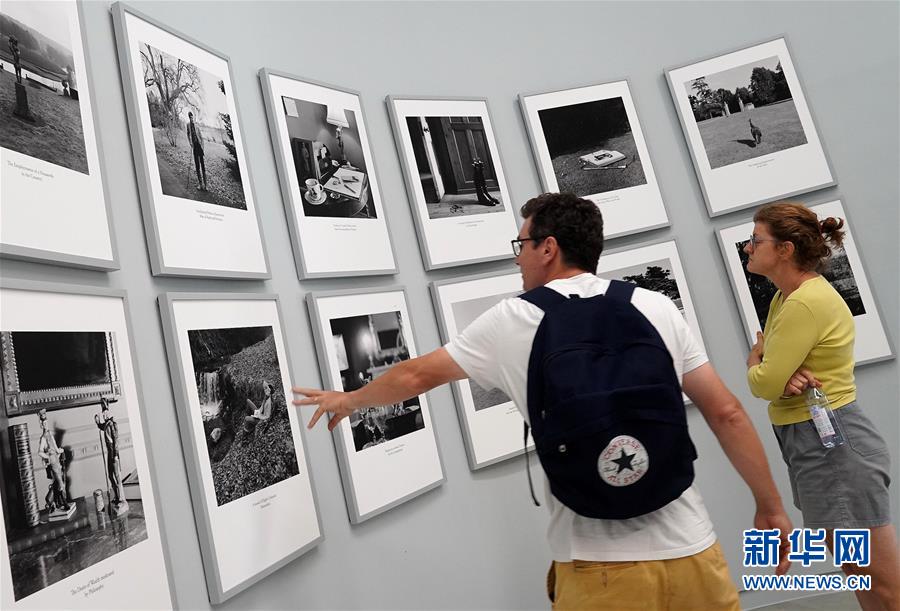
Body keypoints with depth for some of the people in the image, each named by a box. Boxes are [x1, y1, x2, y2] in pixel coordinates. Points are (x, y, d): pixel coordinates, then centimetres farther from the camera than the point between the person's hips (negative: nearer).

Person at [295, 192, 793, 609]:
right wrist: (771, 508, 15)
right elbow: (727, 413, 2)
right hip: (692, 554, 4)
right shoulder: (656, 307, 2)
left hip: (602, 569, -3)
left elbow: (416, 375, 7)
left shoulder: (513, 321, -4)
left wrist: (349, 400, 25)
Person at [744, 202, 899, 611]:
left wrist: (754, 362, 2)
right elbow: (765, 355, 8)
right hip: (809, 442, 10)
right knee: (855, 570, 22)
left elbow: (763, 383, -21)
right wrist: (785, 377, -15)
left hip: (832, 443, -10)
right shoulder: (786, 297, 10)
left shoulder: (806, 303, -22)